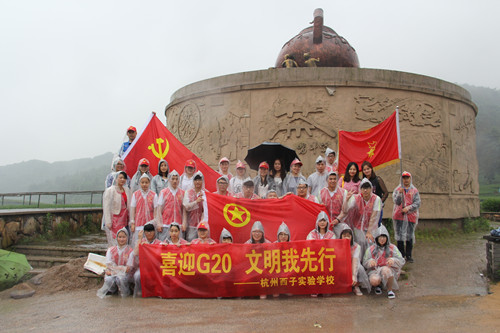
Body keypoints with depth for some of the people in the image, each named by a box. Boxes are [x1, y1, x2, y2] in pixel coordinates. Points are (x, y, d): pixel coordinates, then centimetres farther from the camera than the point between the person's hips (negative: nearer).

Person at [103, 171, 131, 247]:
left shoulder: (127, 190, 11)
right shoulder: (110, 190, -6)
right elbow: (106, 207, -10)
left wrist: (129, 220, 10)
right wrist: (108, 222, -14)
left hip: (124, 220, 5)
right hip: (114, 220, -5)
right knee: (114, 244, -5)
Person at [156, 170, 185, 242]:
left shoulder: (182, 193, 8)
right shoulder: (163, 192, 5)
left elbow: (184, 209, 8)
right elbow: (159, 210, 4)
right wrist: (159, 224, -3)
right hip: (165, 225, -1)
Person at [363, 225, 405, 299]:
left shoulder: (392, 248, 8)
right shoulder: (371, 249, 9)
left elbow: (402, 261, 2)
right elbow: (364, 262, 7)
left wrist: (393, 260, -20)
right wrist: (370, 261, -16)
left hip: (389, 269, -1)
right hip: (375, 271, 1)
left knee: (385, 269, -39)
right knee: (374, 280, -35)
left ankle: (390, 290, -11)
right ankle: (378, 285, 7)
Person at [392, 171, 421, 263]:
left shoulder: (414, 190, 8)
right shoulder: (397, 189, 6)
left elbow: (417, 203, -1)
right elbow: (396, 201, -6)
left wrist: (408, 208, -15)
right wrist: (400, 193, -22)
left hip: (411, 215, 1)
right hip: (399, 215, -1)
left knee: (410, 236, 4)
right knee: (399, 235, -1)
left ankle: (408, 255, 15)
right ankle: (401, 255, 9)